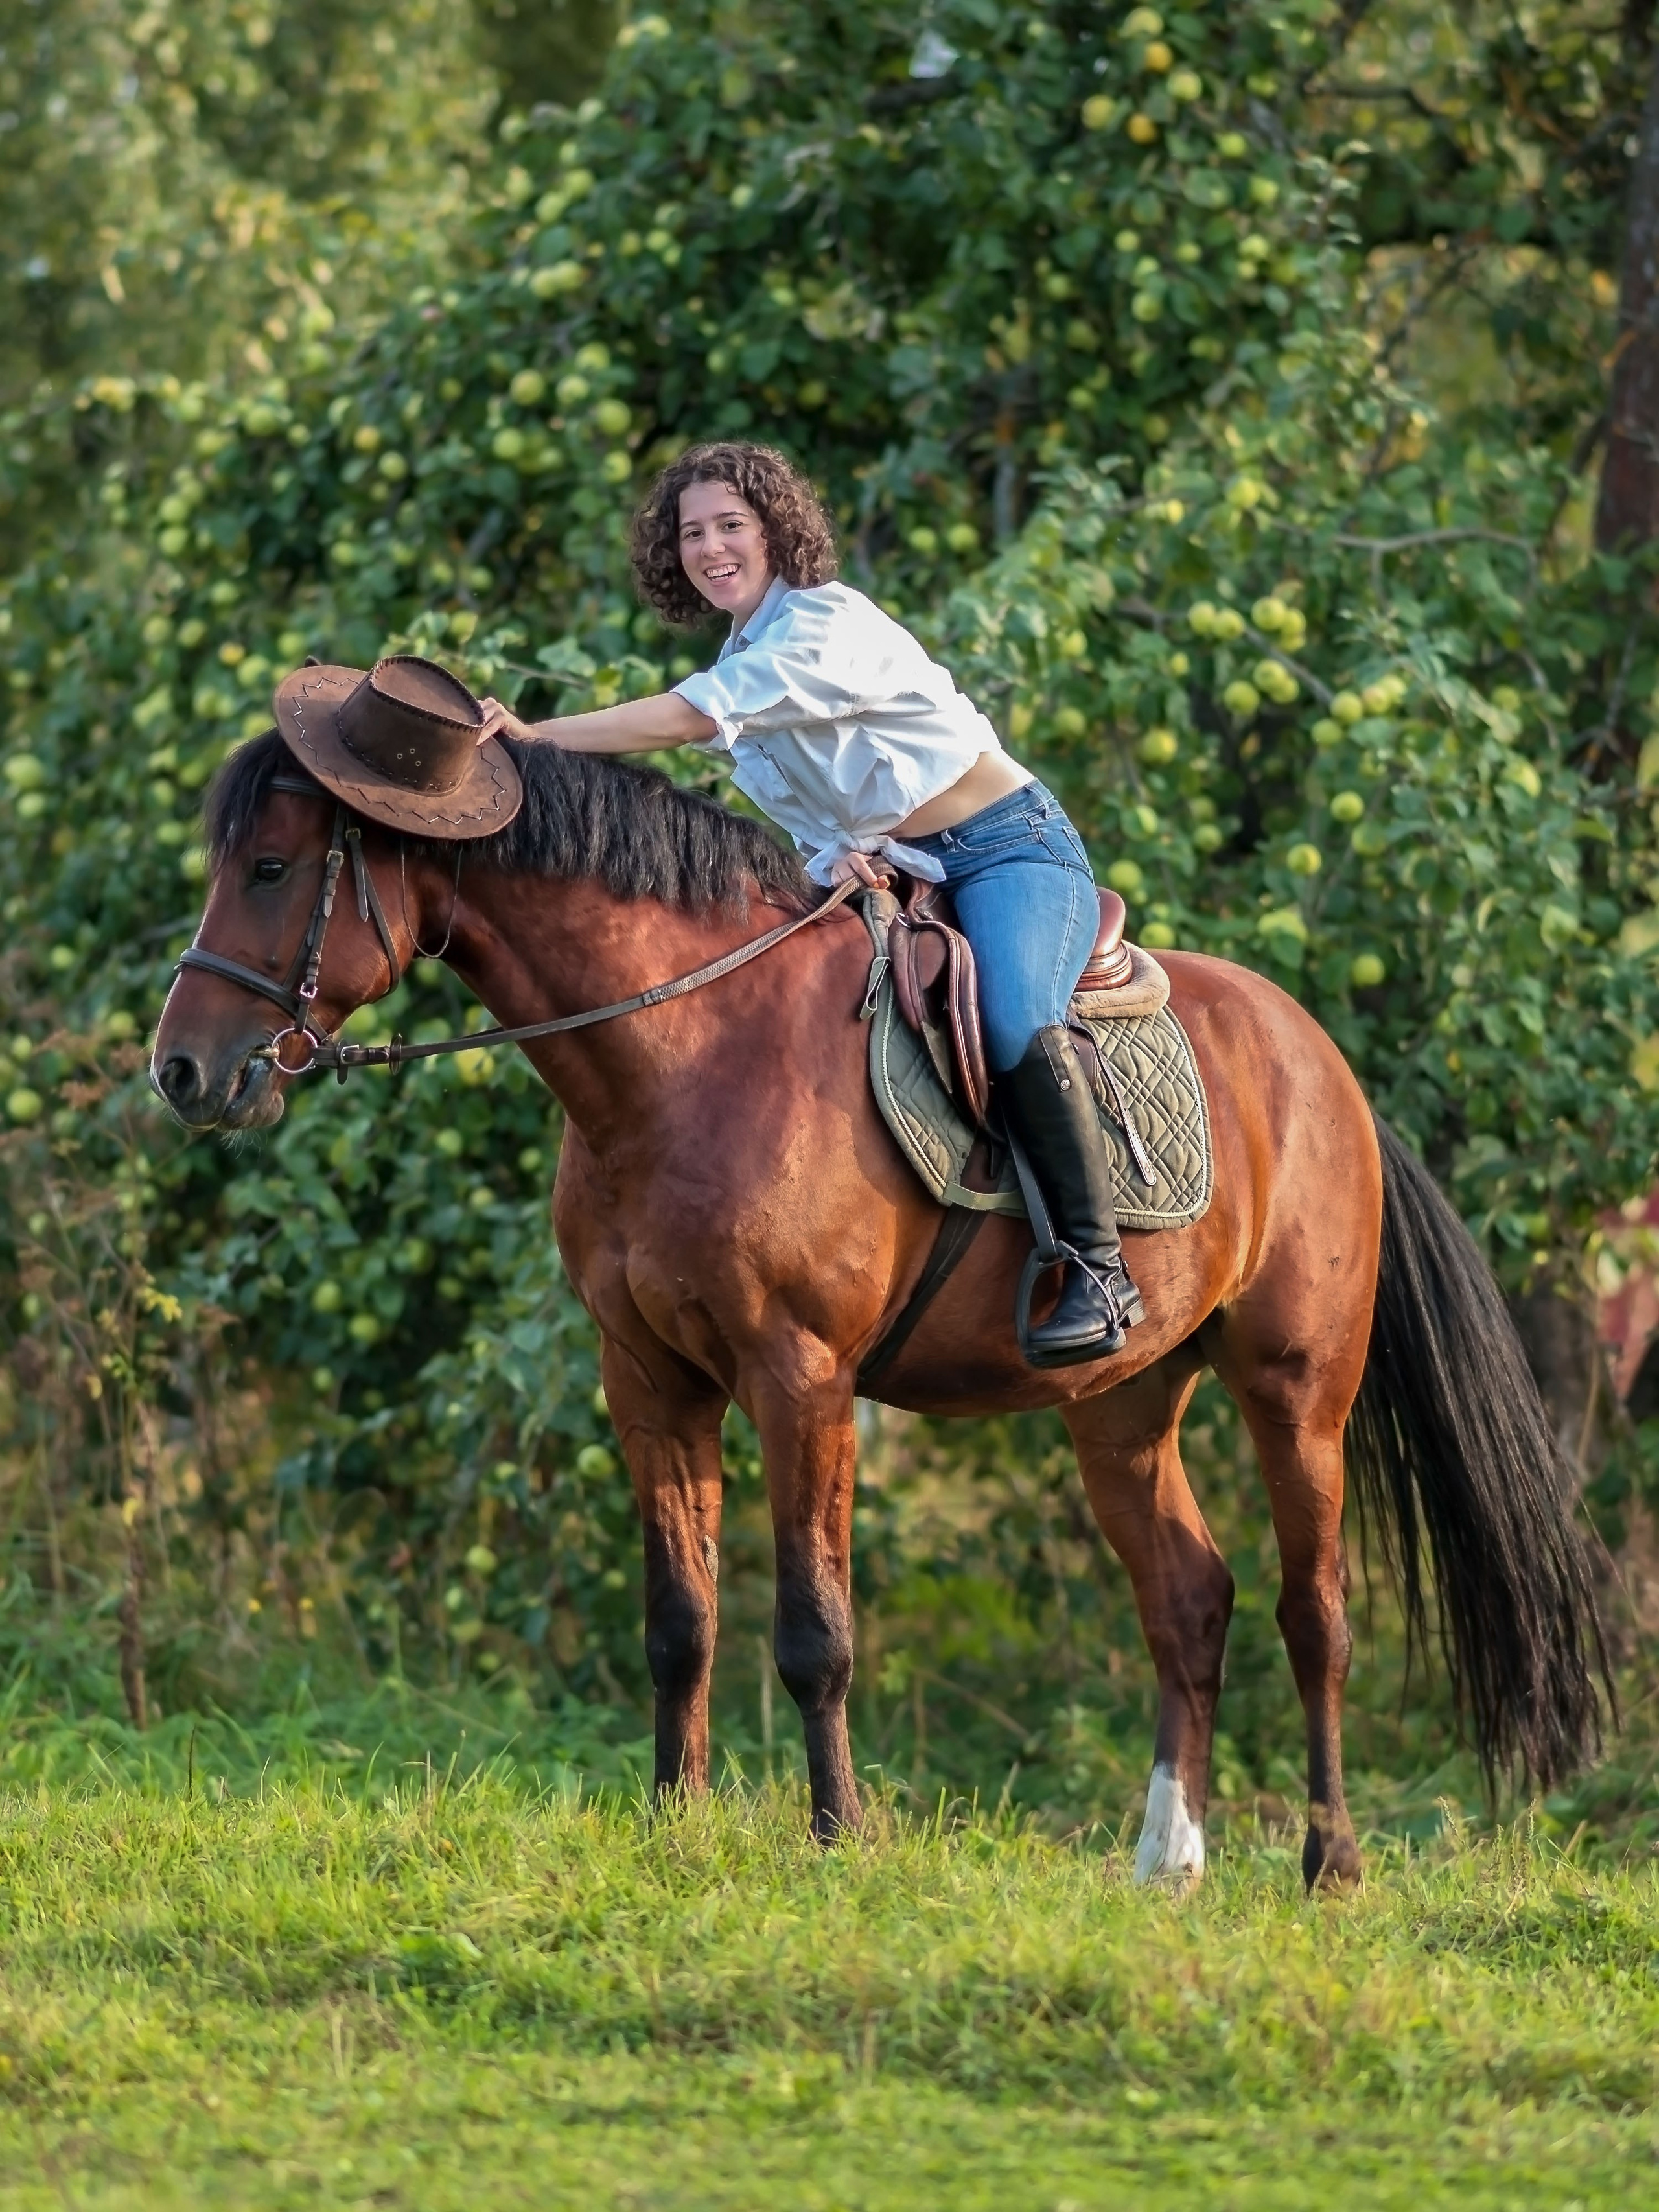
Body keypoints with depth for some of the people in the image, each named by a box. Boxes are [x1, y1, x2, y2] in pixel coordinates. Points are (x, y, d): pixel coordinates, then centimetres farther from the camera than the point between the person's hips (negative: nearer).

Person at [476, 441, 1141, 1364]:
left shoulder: (826, 625, -17)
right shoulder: (747, 659, 11)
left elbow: (690, 717, -26)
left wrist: (532, 735, -28)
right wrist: (833, 855, -9)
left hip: (1012, 850, -9)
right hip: (896, 878, 9)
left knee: (1014, 1028, -34)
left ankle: (1099, 1268, -27)